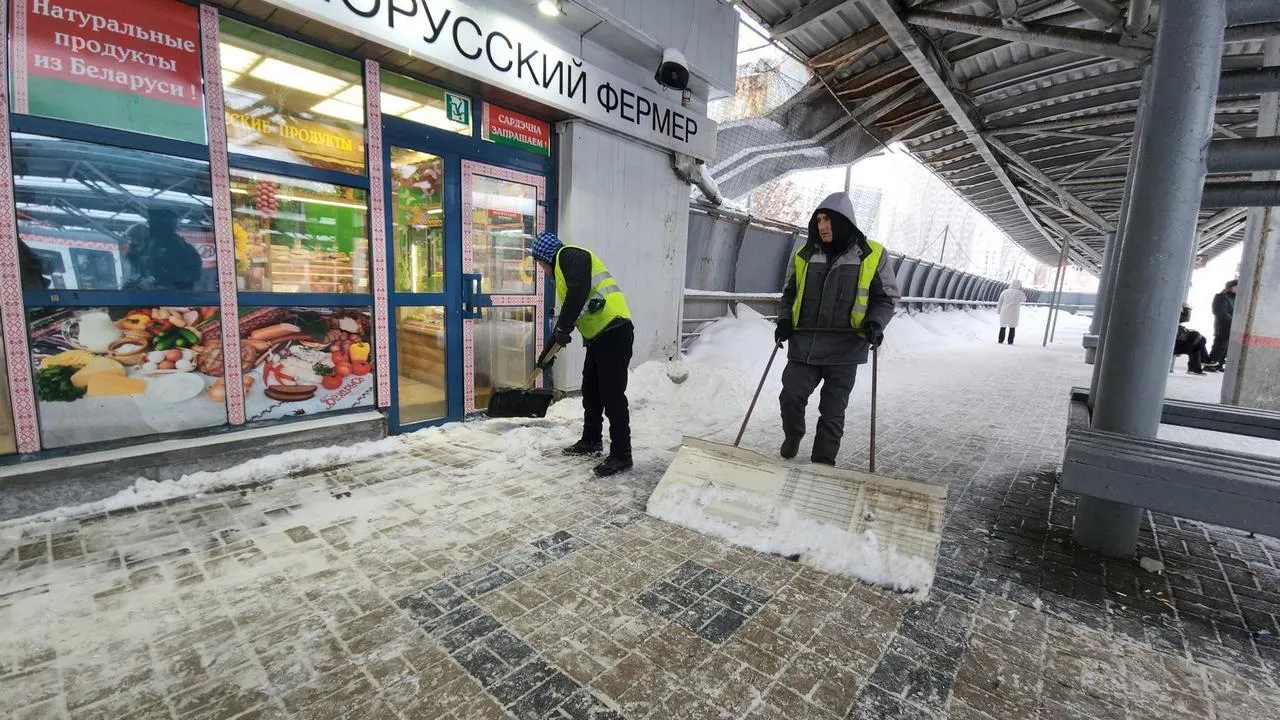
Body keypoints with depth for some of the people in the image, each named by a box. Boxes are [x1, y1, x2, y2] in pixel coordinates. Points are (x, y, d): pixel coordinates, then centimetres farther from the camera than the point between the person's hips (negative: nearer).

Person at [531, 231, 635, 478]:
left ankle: (621, 455, 3)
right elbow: (567, 314, 29)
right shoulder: (563, 269, 26)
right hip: (599, 335, 10)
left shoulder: (569, 255, -4)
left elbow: (579, 292, -24)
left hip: (614, 332, -10)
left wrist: (562, 329, -18)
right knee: (591, 392, 18)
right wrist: (548, 352, 31)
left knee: (612, 395, -6)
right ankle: (591, 441, 33)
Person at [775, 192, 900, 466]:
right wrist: (784, 319, 1)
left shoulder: (872, 255, -1)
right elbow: (790, 293, 18)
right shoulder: (805, 255, 7)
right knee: (790, 398, 0)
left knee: (832, 412, 6)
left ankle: (823, 462, 22)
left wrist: (875, 323, -14)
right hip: (804, 346, 2)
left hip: (844, 350, -2)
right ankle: (792, 438, 30)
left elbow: (885, 298, 5)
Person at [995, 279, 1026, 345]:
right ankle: (1010, 341, 6)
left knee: (1003, 326, 11)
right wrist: (1021, 291, 13)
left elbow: (999, 302, 3)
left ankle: (1000, 340, 12)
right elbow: (1024, 299, 16)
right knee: (1012, 327, 7)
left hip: (1004, 312, 2)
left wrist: (998, 309, 15)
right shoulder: (1019, 293, -4)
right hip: (1014, 312, -2)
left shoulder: (1005, 292, 1)